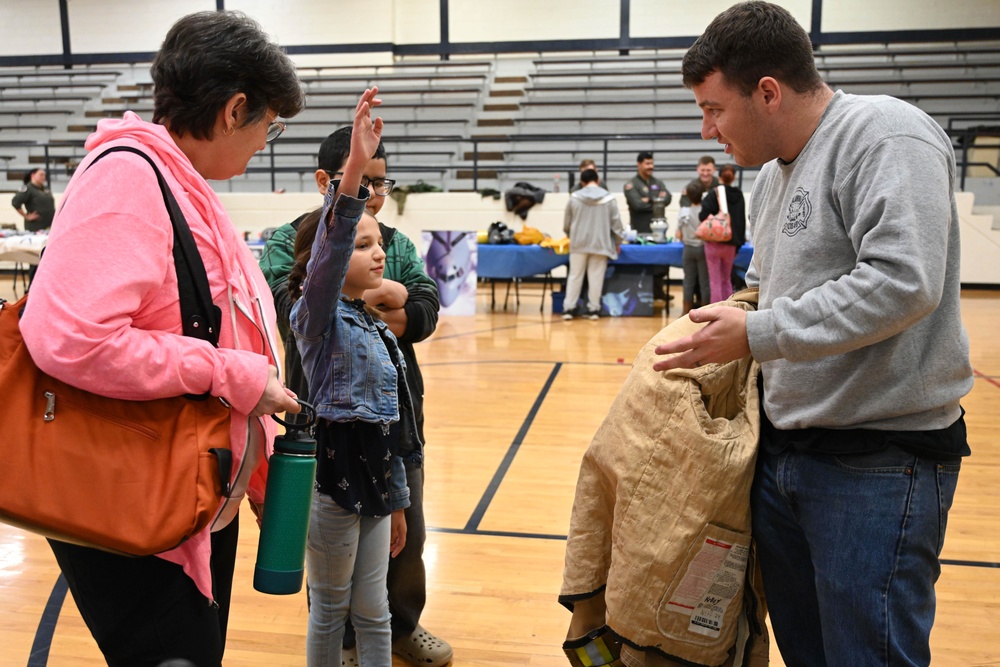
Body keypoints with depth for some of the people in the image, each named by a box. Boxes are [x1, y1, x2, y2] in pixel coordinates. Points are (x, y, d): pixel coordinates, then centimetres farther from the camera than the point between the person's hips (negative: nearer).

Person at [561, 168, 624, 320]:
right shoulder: (609, 198, -3)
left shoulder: (574, 197, -1)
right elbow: (616, 222, 1)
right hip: (600, 243, -1)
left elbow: (566, 222, 8)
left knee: (575, 276, 6)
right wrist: (618, 242, 14)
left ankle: (569, 308, 7)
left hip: (579, 243, 1)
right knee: (596, 277, 4)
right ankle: (593, 309, 8)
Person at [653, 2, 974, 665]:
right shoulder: (772, 173, 14)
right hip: (782, 449, 9)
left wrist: (757, 334, -22)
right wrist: (714, 339, 13)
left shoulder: (886, 136, -14)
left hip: (879, 464, -8)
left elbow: (901, 282, -26)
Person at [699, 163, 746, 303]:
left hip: (714, 242, -4)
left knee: (715, 282, 0)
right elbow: (742, 221, 9)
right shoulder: (739, 195, 7)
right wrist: (738, 244, 15)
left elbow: (703, 216, -15)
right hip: (731, 244, 4)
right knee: (726, 280, 16)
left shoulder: (714, 193, -7)